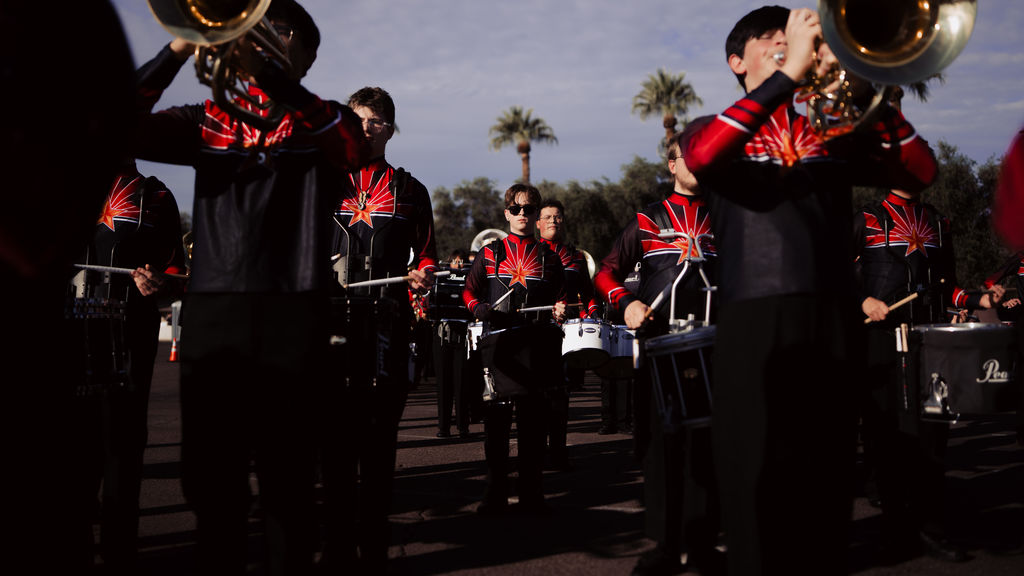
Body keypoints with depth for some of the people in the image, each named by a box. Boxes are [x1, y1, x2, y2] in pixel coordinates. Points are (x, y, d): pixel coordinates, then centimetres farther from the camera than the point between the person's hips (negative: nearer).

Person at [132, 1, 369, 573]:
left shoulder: (322, 123, 10)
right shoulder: (210, 121, 17)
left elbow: (355, 145, -14)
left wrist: (264, 69, -23)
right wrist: (178, 50, -8)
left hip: (293, 316, -2)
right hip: (211, 314, 3)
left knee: (287, 478, 1)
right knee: (210, 477, 7)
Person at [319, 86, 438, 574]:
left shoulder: (409, 191, 14)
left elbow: (426, 255, 17)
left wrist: (422, 275, -4)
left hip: (388, 324, 0)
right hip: (332, 318, 0)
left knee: (379, 436, 1)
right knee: (335, 432, 0)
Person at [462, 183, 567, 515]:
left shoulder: (548, 257, 14)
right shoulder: (489, 253, 11)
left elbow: (560, 298, 17)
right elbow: (469, 291, 12)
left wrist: (559, 312, -5)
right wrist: (480, 309, -8)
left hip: (536, 344, 1)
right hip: (498, 342, -1)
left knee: (532, 418, 2)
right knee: (496, 418, 0)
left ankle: (531, 495, 10)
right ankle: (495, 495, 9)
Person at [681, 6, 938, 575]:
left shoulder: (832, 131, 17)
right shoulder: (719, 129, 10)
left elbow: (917, 172, 3)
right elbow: (698, 158, -16)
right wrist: (788, 74, -20)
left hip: (833, 318, 3)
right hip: (755, 319, -3)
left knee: (825, 475, 9)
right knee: (757, 479, -3)